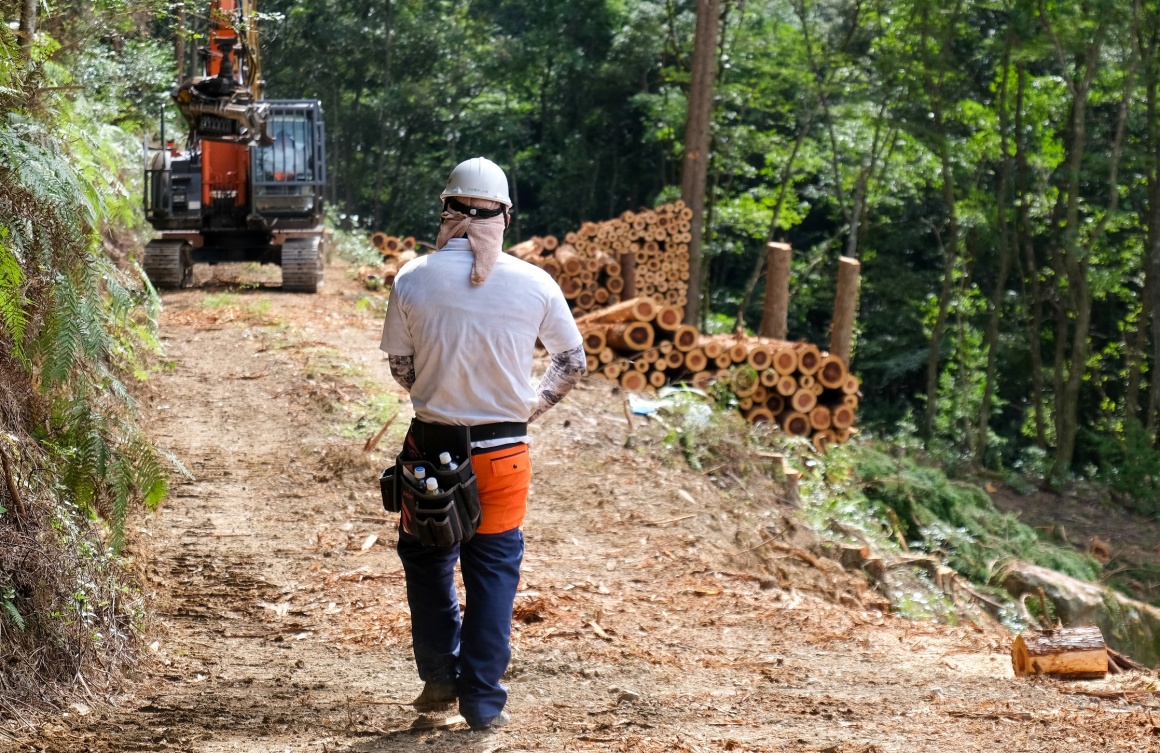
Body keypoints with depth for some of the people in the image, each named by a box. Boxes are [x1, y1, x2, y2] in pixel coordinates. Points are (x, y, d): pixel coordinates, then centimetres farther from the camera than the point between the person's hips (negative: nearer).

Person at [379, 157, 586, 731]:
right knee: (493, 569, 9)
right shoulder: (534, 284, -7)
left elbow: (401, 368, 1)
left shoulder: (412, 279, -9)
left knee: (426, 559, 20)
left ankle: (438, 678, 22)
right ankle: (482, 701, 11)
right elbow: (573, 361, 4)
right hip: (504, 453, 0)